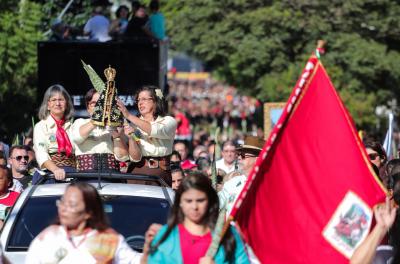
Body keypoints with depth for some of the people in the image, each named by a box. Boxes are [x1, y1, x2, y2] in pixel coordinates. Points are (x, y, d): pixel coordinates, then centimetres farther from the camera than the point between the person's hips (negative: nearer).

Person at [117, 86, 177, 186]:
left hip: (160, 172, -1)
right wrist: (131, 137, -20)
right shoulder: (134, 125, 8)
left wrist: (129, 116, -24)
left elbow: (156, 131, -20)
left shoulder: (169, 121, 5)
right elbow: (135, 157, -2)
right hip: (137, 172, 1)